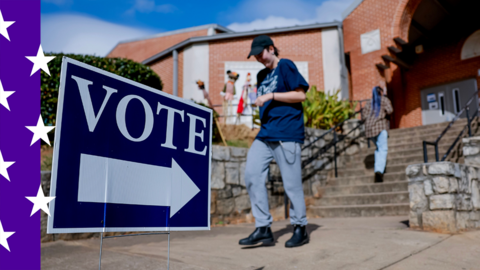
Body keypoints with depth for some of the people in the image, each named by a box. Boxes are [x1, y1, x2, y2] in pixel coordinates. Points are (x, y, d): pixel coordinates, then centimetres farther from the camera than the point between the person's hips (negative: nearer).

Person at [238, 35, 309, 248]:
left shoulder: (285, 66, 0)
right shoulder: (262, 75, 21)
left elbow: (300, 95, -8)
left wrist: (271, 96, -13)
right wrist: (259, 100, 10)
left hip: (287, 134, -7)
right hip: (265, 134, 8)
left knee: (291, 183, -3)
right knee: (252, 175, -4)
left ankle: (300, 228, 14)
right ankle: (263, 228, 4)